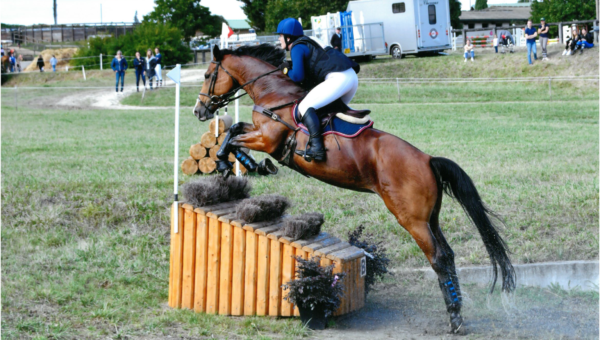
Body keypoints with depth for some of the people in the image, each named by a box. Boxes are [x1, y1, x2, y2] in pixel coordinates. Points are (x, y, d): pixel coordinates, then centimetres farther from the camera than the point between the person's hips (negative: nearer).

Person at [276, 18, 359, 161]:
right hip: (352, 77, 10)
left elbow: (298, 76, -12)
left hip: (338, 78, -10)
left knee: (305, 107, -14)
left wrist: (287, 70, 9)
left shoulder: (297, 48, -1)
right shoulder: (306, 44, 28)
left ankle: (316, 147, -27)